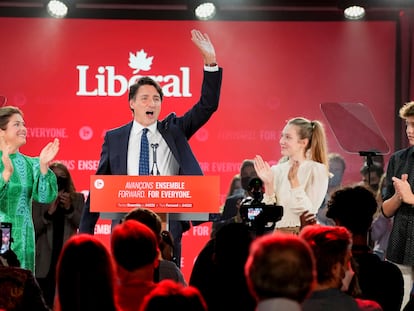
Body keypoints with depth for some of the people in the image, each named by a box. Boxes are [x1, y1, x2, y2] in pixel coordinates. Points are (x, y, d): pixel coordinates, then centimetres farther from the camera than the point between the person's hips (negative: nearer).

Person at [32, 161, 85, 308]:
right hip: (46, 260, 0)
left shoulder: (77, 198, 6)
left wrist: (69, 209, -17)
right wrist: (49, 212, -18)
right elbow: (33, 229, -4)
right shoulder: (39, 199, 4)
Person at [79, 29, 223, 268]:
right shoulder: (114, 138, 8)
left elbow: (207, 106, 2)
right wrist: (86, 232, 8)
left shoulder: (174, 130, 10)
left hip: (168, 228, 0)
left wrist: (211, 62, -9)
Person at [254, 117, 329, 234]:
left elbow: (308, 213, -12)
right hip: (278, 233, 3)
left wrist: (294, 181, -20)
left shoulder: (317, 170, -4)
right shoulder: (276, 170, 6)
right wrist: (268, 185, -9)